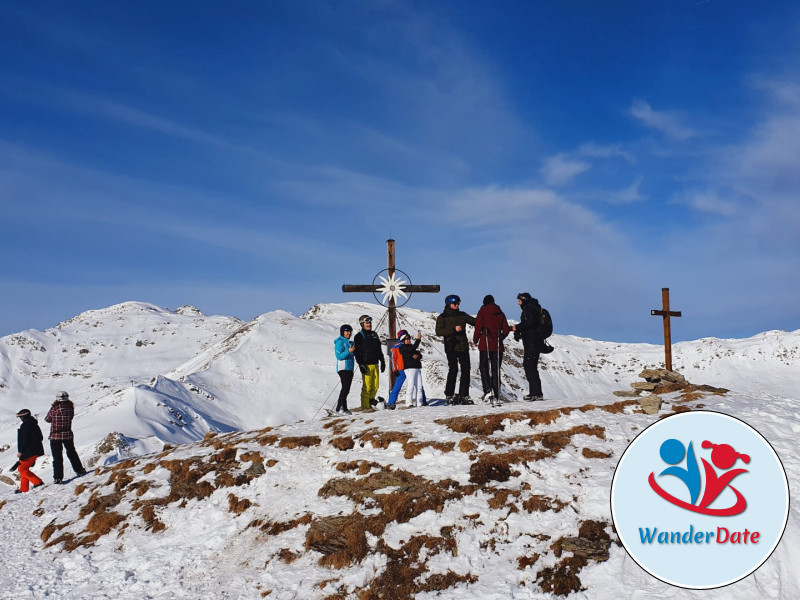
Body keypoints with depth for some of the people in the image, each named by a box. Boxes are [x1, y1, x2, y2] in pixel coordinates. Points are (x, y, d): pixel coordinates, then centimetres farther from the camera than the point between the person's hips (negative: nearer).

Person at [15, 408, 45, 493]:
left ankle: (38, 482, -13)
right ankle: (24, 488, 19)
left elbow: (25, 440, -21)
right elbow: (40, 437, 19)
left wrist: (21, 451, -16)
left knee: (22, 468, -5)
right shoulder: (34, 424, 14)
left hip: (29, 452, -10)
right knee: (24, 468, 17)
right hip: (35, 450, 10)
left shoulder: (25, 426, -15)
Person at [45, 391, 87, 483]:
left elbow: (47, 419, 1)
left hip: (55, 436, -3)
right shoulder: (70, 408, -9)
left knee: (57, 457, 3)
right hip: (68, 435, 3)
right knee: (71, 453, 23)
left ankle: (58, 478, -1)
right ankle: (79, 470, 31)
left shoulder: (54, 409, -15)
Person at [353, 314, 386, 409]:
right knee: (367, 386, -8)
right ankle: (365, 405, -4)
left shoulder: (374, 334, 18)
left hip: (375, 364, 6)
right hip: (366, 365, -6)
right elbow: (357, 352, -6)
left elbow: (379, 350, 24)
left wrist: (382, 362, 20)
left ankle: (371, 399, 25)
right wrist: (361, 365, -14)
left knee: (376, 385, 5)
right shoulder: (359, 336, 0)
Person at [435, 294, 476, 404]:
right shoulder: (442, 317, 2)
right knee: (453, 370, -9)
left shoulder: (462, 315, 15)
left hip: (463, 347, 4)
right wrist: (453, 329, -18)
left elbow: (475, 322, 14)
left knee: (466, 370, 1)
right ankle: (449, 395, 0)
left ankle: (463, 395, 8)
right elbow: (438, 331, -9)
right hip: (451, 347, -4)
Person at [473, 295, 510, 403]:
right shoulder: (500, 313, 9)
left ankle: (488, 390, -15)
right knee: (496, 369, 7)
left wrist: (475, 340, 7)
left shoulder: (483, 311, -1)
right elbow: (506, 330, 7)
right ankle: (496, 395, 4)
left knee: (484, 367, 4)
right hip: (497, 346, 3)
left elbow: (478, 327, -8)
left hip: (485, 345, -3)